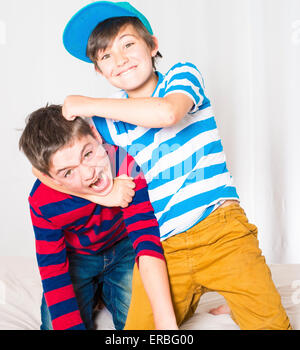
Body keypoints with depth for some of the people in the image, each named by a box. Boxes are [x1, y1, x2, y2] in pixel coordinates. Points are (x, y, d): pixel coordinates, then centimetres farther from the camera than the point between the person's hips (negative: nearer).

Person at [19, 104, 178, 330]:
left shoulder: (124, 162, -35)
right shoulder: (42, 203, -27)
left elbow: (146, 239, -40)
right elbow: (53, 274, -21)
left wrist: (167, 322, -46)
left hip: (124, 247, 0)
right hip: (77, 258, 1)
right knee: (53, 325, -14)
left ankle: (107, 292, 16)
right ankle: (94, 294, 17)